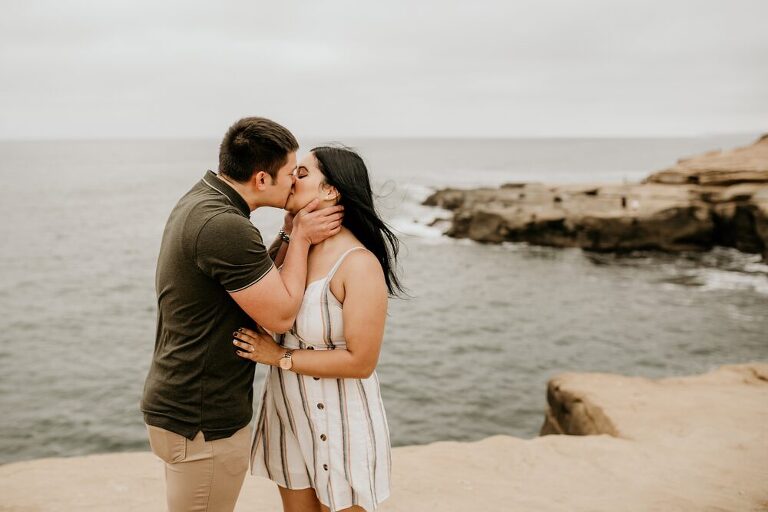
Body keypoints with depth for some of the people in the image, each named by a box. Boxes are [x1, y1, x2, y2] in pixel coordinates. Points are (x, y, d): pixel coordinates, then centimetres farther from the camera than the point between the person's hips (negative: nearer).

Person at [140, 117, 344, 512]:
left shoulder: (199, 200, 4)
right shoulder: (225, 226, -27)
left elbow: (257, 279, 12)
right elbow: (280, 315, -20)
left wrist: (289, 235, 0)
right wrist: (301, 238, -10)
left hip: (181, 404, 10)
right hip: (203, 421, -10)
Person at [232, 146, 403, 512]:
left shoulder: (360, 264, -21)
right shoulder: (293, 247, 0)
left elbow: (361, 361, -22)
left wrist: (279, 357, -17)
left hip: (340, 423, -7)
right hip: (288, 415, 7)